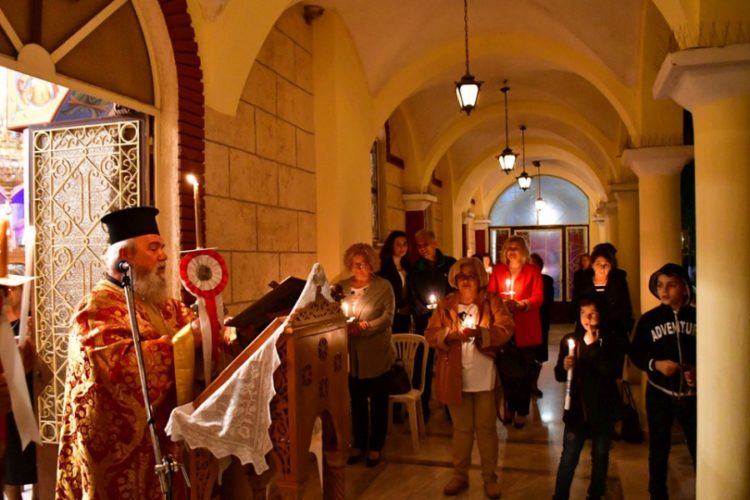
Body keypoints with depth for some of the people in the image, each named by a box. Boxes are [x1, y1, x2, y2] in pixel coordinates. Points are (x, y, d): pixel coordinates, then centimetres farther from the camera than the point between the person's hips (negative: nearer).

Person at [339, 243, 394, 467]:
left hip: (376, 355, -3)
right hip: (352, 355, 3)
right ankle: (358, 443, 30)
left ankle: (375, 446, 25)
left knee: (378, 403, 9)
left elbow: (387, 318, -12)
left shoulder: (383, 286, -4)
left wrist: (363, 327, -23)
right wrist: (343, 326, -17)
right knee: (356, 401, 13)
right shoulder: (343, 287, 7)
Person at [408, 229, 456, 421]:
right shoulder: (415, 269, 6)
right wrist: (425, 313, -10)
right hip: (425, 324, 1)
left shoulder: (450, 264, 1)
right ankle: (422, 407, 13)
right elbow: (413, 298, 4)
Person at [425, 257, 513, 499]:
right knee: (461, 429, 15)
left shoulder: (492, 301, -1)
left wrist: (480, 332, -23)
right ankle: (460, 475, 28)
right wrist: (449, 333, -19)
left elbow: (506, 329, -10)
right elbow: (430, 334, 0)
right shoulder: (445, 304, 5)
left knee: (486, 428, 9)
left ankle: (490, 478, 23)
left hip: (485, 378, -2)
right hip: (456, 377, 2)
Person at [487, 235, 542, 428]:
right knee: (505, 369, 5)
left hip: (525, 328, -1)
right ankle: (510, 407, 23)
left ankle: (522, 411, 16)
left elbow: (538, 297, -4)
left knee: (523, 371, 4)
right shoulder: (498, 270, 9)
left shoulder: (533, 270, 3)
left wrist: (520, 304, -20)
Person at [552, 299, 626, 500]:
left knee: (600, 458, 16)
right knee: (568, 458, 3)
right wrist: (564, 367, -16)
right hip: (576, 408, 1)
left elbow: (612, 371, -23)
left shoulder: (613, 341, -7)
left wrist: (592, 346, -23)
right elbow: (559, 375, 6)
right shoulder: (570, 340, 0)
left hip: (603, 410, -1)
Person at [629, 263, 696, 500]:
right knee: (659, 448, 13)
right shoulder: (649, 319, -3)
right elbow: (636, 354, 0)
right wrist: (655, 364, -17)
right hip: (659, 394, 1)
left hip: (693, 395, 0)